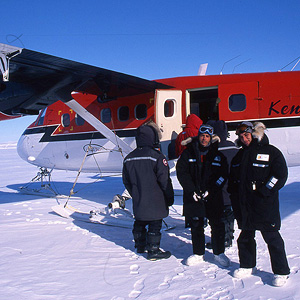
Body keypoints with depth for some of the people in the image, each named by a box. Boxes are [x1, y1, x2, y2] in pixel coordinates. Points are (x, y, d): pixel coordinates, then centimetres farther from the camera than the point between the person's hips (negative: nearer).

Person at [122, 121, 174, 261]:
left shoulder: (129, 158, 2)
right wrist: (170, 198, -2)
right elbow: (164, 180, -14)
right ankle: (153, 251, 11)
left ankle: (140, 245, 35)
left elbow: (126, 181, 11)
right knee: (155, 225, 5)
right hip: (155, 202, -6)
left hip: (138, 202, 6)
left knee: (140, 223, 20)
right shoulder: (157, 156, -16)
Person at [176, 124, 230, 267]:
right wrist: (192, 191, -12)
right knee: (196, 226, 9)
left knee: (217, 225, 4)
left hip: (213, 197, 0)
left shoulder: (218, 155, 4)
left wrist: (210, 191, -11)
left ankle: (219, 253, 22)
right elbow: (182, 172, -2)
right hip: (193, 197, 0)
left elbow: (223, 175, 0)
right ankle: (198, 254, 23)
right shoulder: (188, 154, 3)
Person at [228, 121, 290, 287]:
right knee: (246, 236, 16)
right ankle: (247, 266, 33)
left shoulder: (271, 152, -4)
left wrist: (263, 191, -15)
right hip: (245, 205, 6)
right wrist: (235, 198, 9)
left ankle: (281, 272, 14)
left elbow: (280, 175, -9)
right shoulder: (240, 156, 14)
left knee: (272, 237, -1)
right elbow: (233, 180, 19)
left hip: (266, 205, -6)